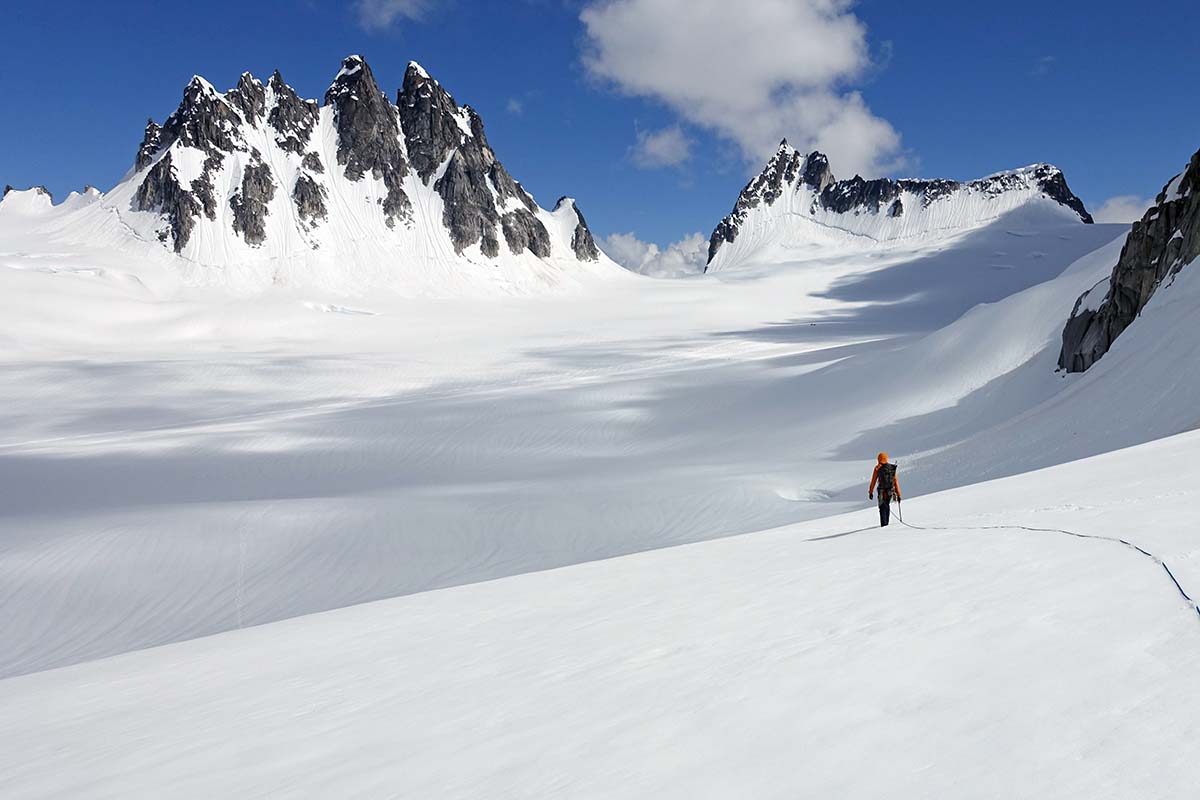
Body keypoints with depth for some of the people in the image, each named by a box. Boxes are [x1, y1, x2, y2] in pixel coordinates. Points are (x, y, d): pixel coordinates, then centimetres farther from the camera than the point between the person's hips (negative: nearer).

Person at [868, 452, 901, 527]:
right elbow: (896, 481, 8)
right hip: (891, 491, 3)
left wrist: (870, 492, 3)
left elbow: (873, 481, -2)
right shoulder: (892, 468, 7)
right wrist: (898, 494, 11)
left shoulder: (878, 468, -2)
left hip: (882, 491, -3)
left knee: (882, 507, 5)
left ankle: (884, 524, -2)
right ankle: (887, 522, 26)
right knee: (887, 505, 23)